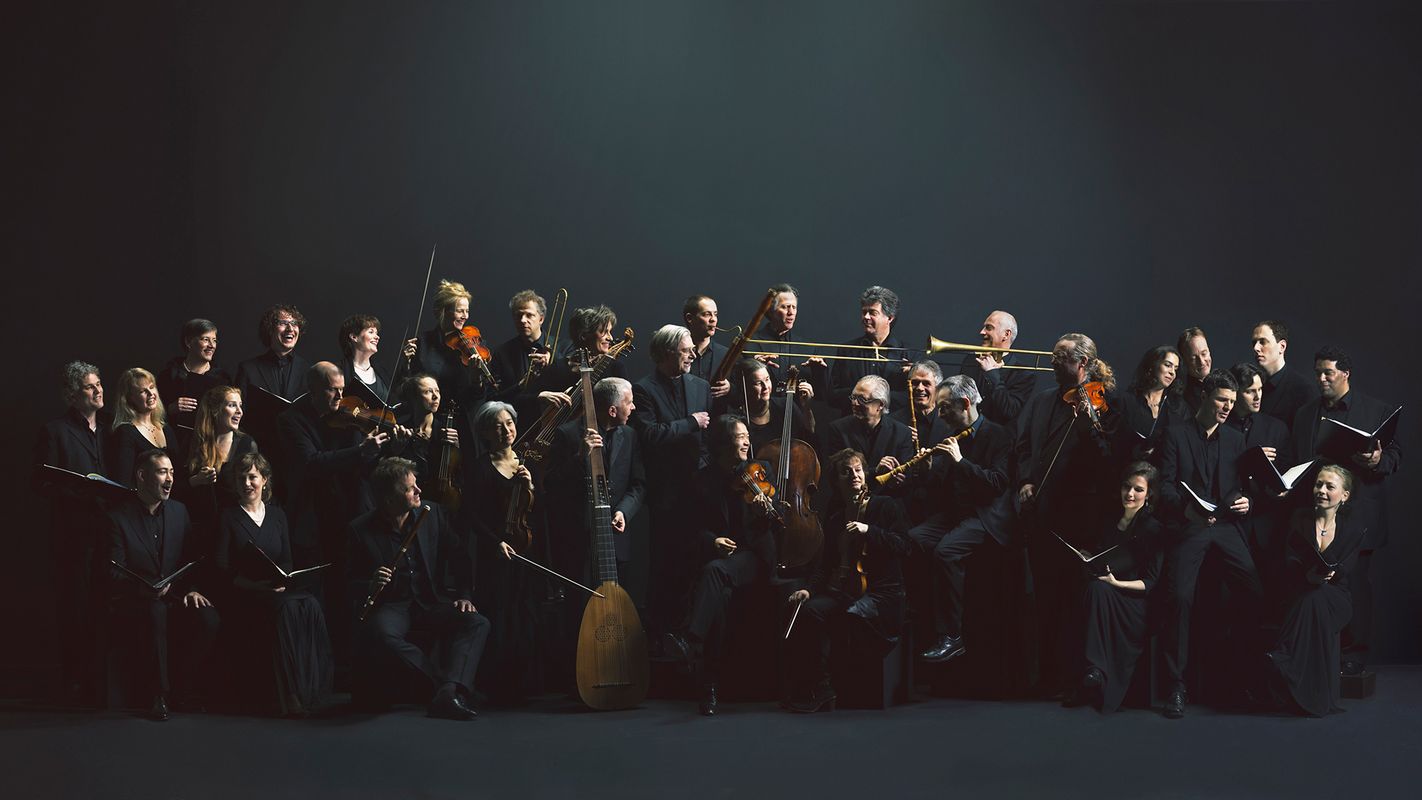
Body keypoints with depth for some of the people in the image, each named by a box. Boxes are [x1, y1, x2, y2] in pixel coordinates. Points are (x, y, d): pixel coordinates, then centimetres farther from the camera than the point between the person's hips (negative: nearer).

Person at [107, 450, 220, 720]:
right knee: (155, 611, -39)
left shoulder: (179, 511, 12)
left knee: (209, 618, -28)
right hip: (134, 604, -4)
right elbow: (114, 575, -8)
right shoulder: (118, 518, -3)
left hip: (175, 597, 4)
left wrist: (192, 589, -6)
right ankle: (158, 693, -25)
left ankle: (184, 683, -4)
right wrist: (146, 589, -27)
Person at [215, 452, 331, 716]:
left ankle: (309, 691, -29)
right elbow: (223, 568, -3)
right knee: (286, 608, -35)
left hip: (279, 590, 4)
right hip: (244, 595, -4)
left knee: (310, 604, -30)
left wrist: (282, 580, -7)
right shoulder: (228, 518, 5)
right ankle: (287, 697, -33)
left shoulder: (277, 515, 18)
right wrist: (255, 585, -16)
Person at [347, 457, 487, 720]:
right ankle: (444, 682, -31)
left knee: (477, 623, -26)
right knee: (379, 634, -39)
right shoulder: (360, 529, -3)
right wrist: (371, 585, -19)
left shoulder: (434, 514, 4)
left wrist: (464, 595, -1)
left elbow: (459, 558, 13)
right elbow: (351, 583, 3)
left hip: (432, 604, 3)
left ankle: (448, 692, -42)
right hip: (390, 606, -3)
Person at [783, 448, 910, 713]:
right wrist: (810, 589, 2)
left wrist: (869, 530, -16)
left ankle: (820, 691, -22)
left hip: (881, 592, -4)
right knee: (811, 610, -27)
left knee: (855, 614, -35)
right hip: (842, 590, 4)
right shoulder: (834, 516, 20)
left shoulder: (885, 506, 6)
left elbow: (902, 546, -6)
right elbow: (826, 561, 18)